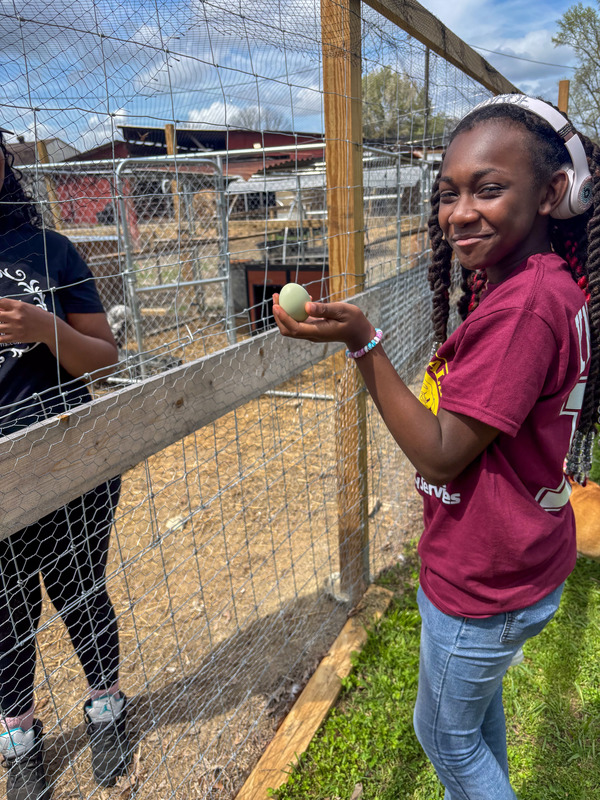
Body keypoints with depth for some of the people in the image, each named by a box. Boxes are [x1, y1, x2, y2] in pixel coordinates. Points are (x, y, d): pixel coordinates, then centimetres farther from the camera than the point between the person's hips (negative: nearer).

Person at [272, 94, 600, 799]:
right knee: (478, 699, 32)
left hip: (484, 581, -9)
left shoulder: (524, 304, -30)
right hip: (518, 562, 9)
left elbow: (439, 456, -26)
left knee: (445, 733, 19)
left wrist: (362, 342, -30)